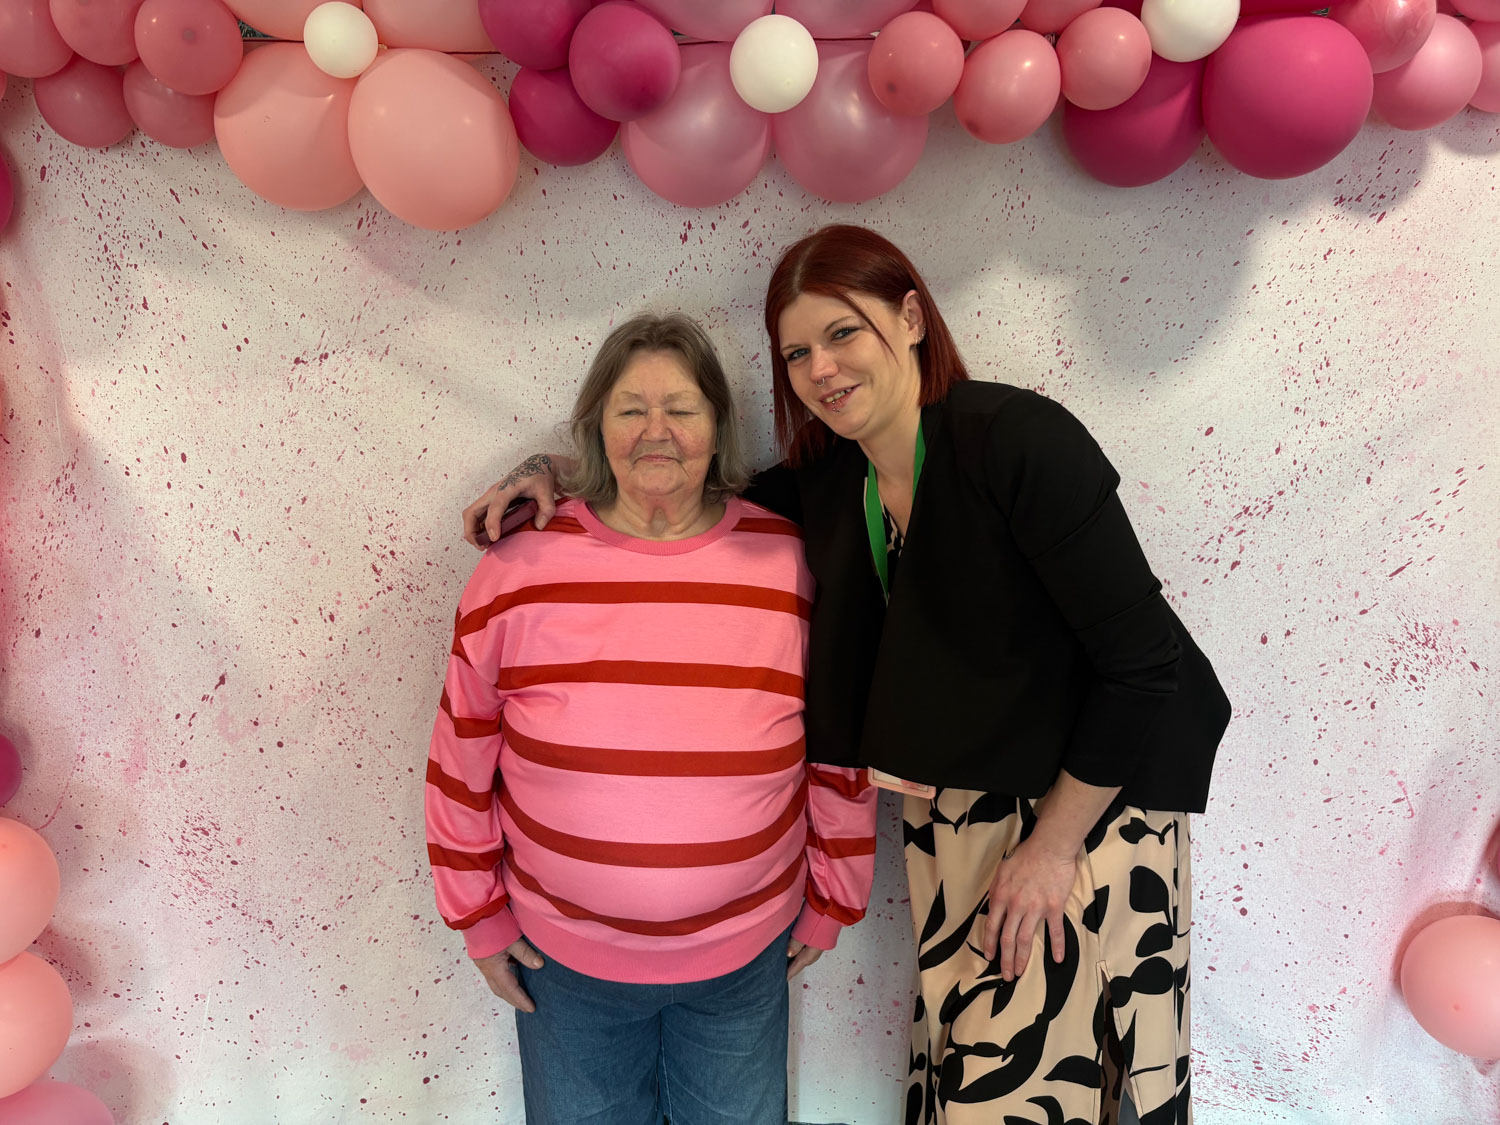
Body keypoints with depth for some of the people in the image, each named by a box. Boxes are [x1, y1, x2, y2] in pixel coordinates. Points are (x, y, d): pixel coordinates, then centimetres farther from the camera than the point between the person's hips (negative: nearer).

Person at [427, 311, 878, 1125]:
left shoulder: (788, 562, -9)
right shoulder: (524, 562, -11)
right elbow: (464, 753, -2)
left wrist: (832, 899, 6)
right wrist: (478, 914, 3)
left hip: (745, 954, 1)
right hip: (563, 954, 0)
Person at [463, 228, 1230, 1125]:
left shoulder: (1018, 439, -19)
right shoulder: (825, 485, 0)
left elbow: (1142, 662, -18)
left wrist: (1053, 844, -14)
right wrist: (556, 477, 2)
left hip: (1085, 803, -5)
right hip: (951, 817, 5)